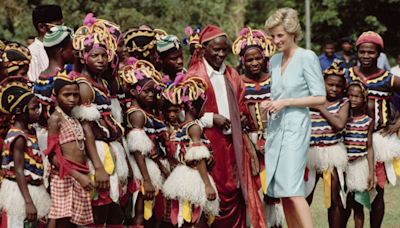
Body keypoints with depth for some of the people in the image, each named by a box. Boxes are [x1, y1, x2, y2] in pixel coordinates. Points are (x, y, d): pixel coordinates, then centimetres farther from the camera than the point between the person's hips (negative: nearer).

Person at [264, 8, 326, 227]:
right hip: (275, 127, 7)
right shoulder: (274, 60, 14)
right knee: (281, 190, 5)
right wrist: (270, 103, 4)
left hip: (295, 128, -7)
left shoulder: (307, 57, -6)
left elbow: (320, 98, -9)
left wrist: (286, 102, -14)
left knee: (292, 188, -17)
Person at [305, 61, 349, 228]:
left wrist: (321, 108, -11)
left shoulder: (343, 103, 3)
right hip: (310, 151, 0)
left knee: (334, 200, 4)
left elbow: (340, 124, -14)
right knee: (304, 199, 1)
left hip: (332, 153, 0)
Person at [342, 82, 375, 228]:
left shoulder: (368, 121, 0)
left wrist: (371, 172, -2)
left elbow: (369, 148, 2)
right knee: (345, 206, 4)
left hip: (360, 165, 0)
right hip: (344, 165, 0)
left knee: (358, 206, 4)